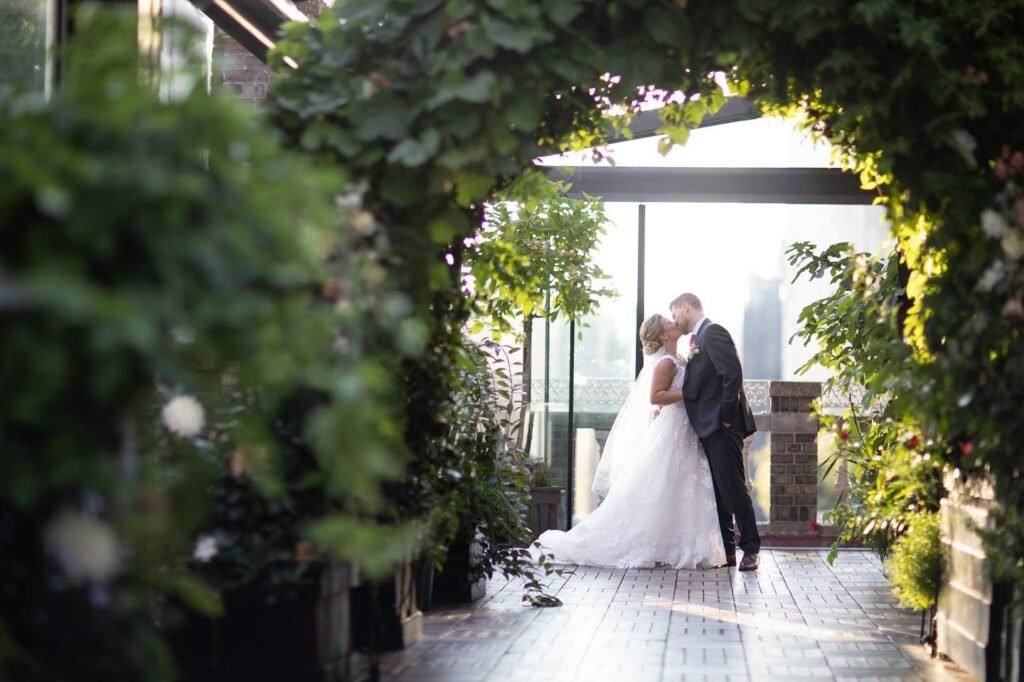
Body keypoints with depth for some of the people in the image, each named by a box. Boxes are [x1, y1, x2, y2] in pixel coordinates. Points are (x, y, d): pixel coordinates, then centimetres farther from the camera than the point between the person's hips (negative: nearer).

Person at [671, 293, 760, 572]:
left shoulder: (712, 332, -10)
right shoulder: (699, 338, 18)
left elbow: (733, 374, -20)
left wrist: (727, 416, -18)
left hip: (722, 426, -10)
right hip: (710, 427, 10)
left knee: (732, 487, -9)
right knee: (719, 490, 10)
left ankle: (750, 549, -4)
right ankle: (726, 549, 14)